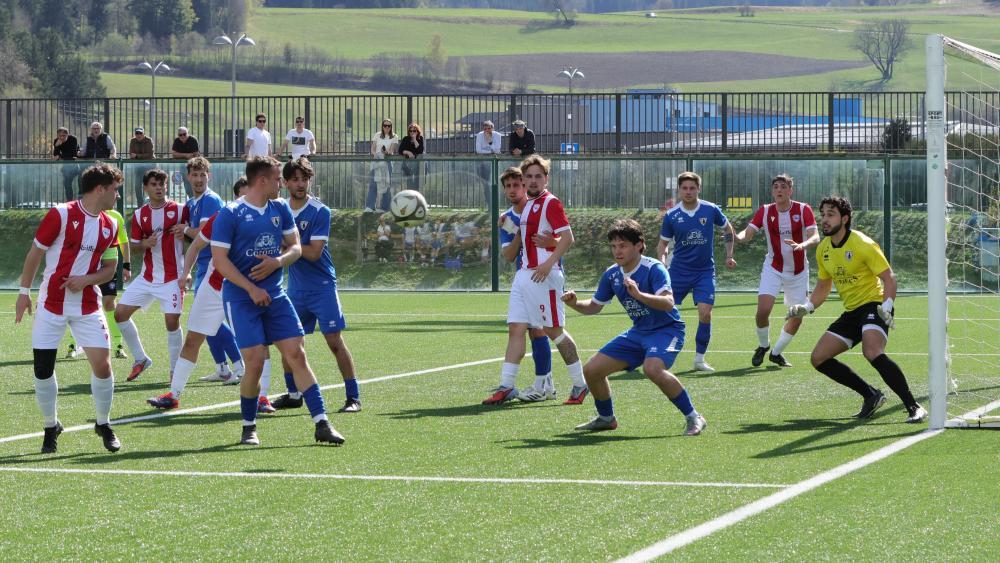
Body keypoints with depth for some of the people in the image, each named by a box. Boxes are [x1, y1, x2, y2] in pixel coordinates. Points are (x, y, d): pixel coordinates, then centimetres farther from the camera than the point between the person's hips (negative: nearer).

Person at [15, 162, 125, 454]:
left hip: (88, 306, 3)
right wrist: (24, 291, -1)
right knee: (42, 369, -2)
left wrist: (87, 279, -9)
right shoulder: (60, 215, -12)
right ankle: (51, 427, 19)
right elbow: (35, 253, -3)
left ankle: (104, 424, 13)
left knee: (102, 364, -9)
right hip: (51, 305, -3)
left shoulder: (110, 226, 2)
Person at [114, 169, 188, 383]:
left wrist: (184, 232, -22)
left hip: (172, 277, -5)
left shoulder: (180, 210, -5)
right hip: (147, 277, 5)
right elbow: (133, 247, 9)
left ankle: (175, 371, 4)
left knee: (172, 321, -13)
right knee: (120, 313, 1)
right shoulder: (140, 215, 6)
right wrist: (146, 244, -13)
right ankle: (140, 359, 16)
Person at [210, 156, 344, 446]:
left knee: (297, 355, -1)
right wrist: (252, 289, -17)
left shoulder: (280, 209, 8)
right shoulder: (230, 214, -10)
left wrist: (278, 261, -9)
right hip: (241, 298, -5)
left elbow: (296, 247, 13)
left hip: (275, 295, 5)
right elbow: (219, 259, -12)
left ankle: (322, 424, -2)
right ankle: (249, 428, 9)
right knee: (255, 361, -11)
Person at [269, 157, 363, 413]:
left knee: (335, 341, -9)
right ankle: (293, 394, 22)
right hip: (295, 287, 6)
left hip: (322, 286, -6)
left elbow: (314, 252, -17)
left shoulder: (320, 212, -11)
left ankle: (353, 397, -6)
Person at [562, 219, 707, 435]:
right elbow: (594, 306, 14)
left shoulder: (654, 269, -21)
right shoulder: (611, 275, 0)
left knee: (652, 368, -38)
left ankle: (693, 418, -23)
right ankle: (606, 418, 29)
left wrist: (639, 295, -50)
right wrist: (575, 303, -8)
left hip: (666, 329, -8)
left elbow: (668, 303, -35)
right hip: (638, 332, 8)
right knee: (591, 370, 4)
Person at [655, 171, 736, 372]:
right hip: (678, 271, 0)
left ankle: (700, 359, 2)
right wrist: (662, 261, -13)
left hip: (705, 272, 0)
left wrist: (729, 256, 11)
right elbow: (663, 243, 5)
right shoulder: (672, 216, -4)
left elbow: (728, 229, 14)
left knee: (705, 313, -11)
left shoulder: (711, 210, -4)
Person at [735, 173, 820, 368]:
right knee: (763, 310, -17)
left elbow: (815, 237, -19)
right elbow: (748, 233, -12)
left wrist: (801, 245, -41)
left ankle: (776, 353, 24)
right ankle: (763, 346, 11)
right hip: (773, 269, -1)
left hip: (798, 272, 1)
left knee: (796, 318, 2)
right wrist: (737, 237, -36)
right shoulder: (765, 211, -5)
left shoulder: (803, 210, -10)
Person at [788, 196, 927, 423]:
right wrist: (806, 307, 4)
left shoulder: (863, 244, -14)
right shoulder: (823, 249, 8)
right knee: (818, 358, 2)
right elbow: (822, 286, 21)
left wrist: (886, 307, -29)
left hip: (873, 305, -9)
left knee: (872, 352, -35)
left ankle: (913, 407, -31)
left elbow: (889, 278, -14)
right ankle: (871, 396, 12)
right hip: (851, 312, 9)